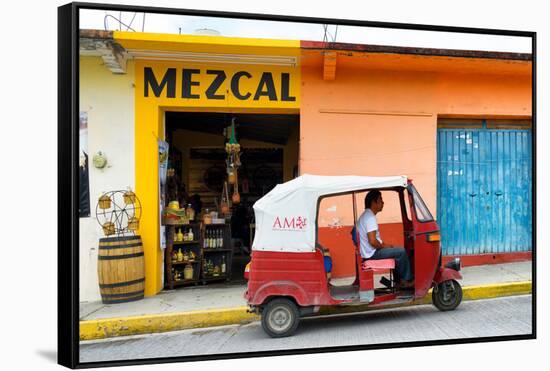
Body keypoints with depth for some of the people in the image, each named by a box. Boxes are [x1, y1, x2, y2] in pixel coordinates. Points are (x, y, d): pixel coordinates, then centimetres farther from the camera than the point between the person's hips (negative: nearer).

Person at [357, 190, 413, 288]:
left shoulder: (365, 215, 13)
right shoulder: (370, 217, -21)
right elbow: (372, 241, -27)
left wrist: (383, 244, 11)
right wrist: (383, 246, -9)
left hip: (368, 251, 11)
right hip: (371, 253, -11)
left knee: (396, 251, 20)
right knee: (401, 252, -8)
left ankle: (399, 281, 21)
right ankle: (406, 280, 7)